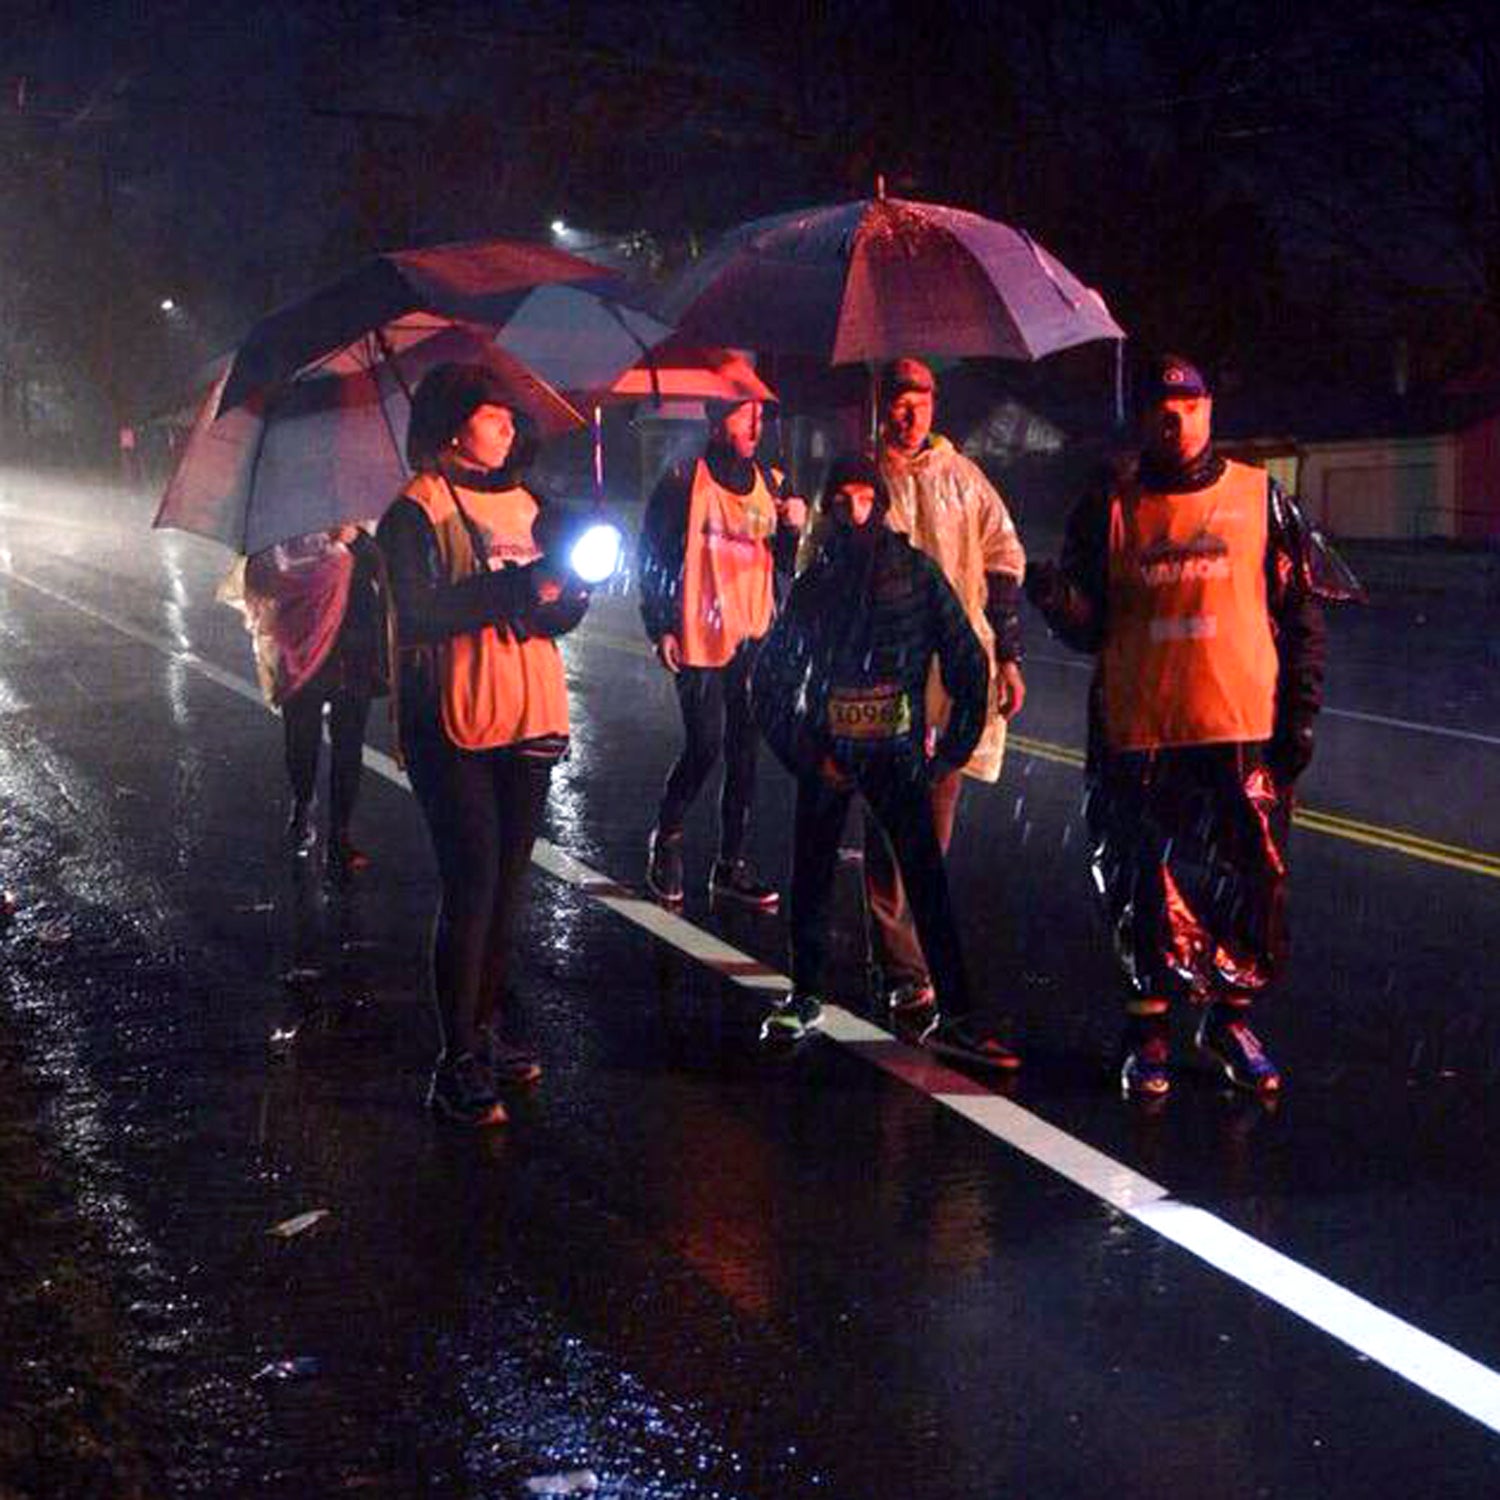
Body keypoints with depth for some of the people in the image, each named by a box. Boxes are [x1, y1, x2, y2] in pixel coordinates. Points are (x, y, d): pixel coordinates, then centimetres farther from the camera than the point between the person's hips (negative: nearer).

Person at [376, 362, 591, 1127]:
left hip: (529, 718, 7)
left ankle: (487, 1030, 23)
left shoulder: (526, 503, 15)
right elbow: (417, 614, -18)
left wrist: (567, 594, -10)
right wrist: (517, 586, -23)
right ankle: (458, 1065, -3)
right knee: (472, 883, -9)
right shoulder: (416, 510, -4)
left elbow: (557, 616, 14)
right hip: (455, 723, -7)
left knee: (508, 881, 11)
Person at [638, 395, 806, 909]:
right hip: (700, 637, -5)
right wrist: (661, 628, -7)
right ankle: (667, 838, 17)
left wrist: (794, 527, -4)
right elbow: (654, 558, -2)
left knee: (745, 751, 6)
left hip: (755, 636, 5)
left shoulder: (771, 483, 12)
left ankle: (731, 865, 15)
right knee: (705, 747, -8)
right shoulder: (684, 481, -4)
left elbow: (788, 561, 17)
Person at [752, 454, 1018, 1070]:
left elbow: (967, 661, 2)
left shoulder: (917, 573, 0)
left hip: (895, 754, -2)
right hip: (826, 752, 2)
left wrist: (952, 748, 0)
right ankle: (806, 997, 23)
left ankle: (955, 1015, -5)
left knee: (927, 879, -7)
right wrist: (802, 752, 1)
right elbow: (772, 675, 10)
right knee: (811, 879, 8)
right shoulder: (813, 583, 5)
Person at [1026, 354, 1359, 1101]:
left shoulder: (1259, 498, 3)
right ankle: (1147, 1031, 22)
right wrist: (1055, 596, -17)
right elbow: (1091, 626, 4)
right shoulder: (1110, 505, 4)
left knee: (1248, 879, 4)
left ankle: (1230, 1018, 24)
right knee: (1144, 886, 6)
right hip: (1138, 735, 0)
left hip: (1244, 730, 0)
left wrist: (1300, 714, 0)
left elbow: (1300, 616, 6)